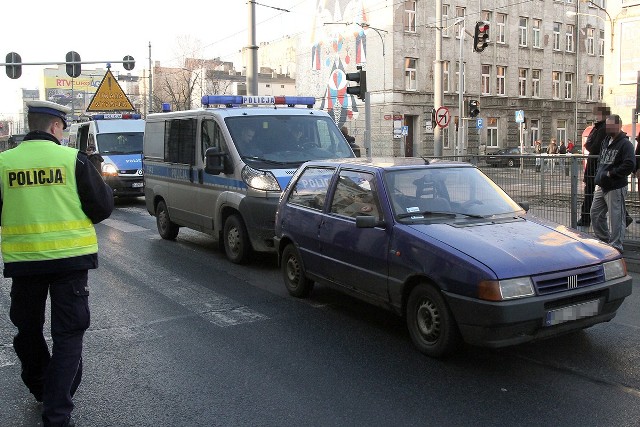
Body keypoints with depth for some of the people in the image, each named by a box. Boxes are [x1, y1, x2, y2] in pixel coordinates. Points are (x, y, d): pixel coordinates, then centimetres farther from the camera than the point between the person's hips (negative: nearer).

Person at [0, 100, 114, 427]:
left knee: (28, 328, 22)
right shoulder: (73, 159, -9)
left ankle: (40, 389, 40)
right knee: (68, 334, 6)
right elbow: (102, 207, -5)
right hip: (69, 258, -2)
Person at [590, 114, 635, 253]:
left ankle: (615, 246, 6)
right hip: (601, 187, 9)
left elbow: (630, 165, -21)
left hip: (616, 188, -9)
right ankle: (604, 240, 29)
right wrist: (598, 176, 12)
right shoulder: (605, 141, 15)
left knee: (616, 217, -3)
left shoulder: (625, 144, -11)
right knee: (595, 213, 15)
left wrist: (611, 173, -17)